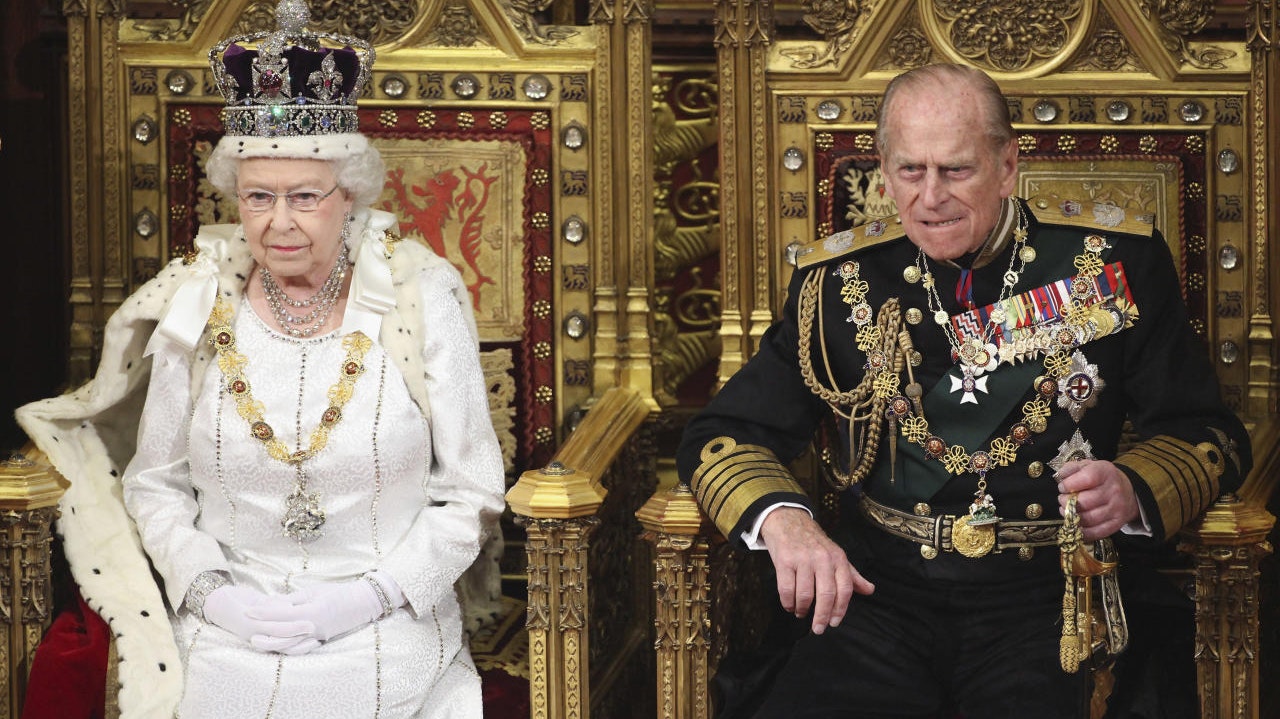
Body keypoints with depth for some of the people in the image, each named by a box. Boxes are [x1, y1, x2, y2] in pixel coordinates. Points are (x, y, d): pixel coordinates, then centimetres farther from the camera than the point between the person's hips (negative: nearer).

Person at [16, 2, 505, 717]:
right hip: (222, 646, 1)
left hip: (387, 645, -1)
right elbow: (153, 485, 10)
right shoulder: (198, 307, 2)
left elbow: (471, 497, 0)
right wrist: (211, 591, -5)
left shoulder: (421, 302, -3)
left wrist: (371, 595, -10)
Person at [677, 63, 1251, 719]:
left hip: (1047, 595, -1)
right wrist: (781, 518, -15)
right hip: (881, 588, 1)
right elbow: (720, 435, 7)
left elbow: (1206, 432, 8)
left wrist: (1133, 491, -15)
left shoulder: (1114, 261, 4)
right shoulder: (840, 280, 7)